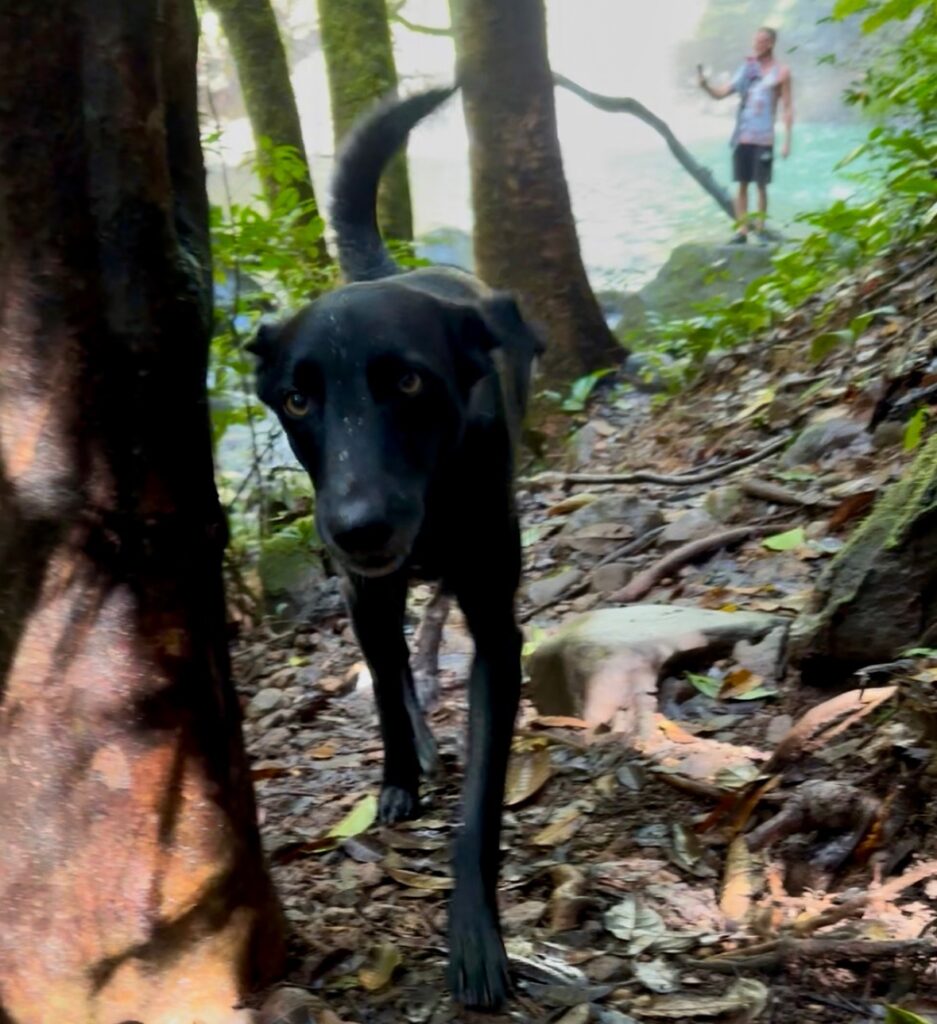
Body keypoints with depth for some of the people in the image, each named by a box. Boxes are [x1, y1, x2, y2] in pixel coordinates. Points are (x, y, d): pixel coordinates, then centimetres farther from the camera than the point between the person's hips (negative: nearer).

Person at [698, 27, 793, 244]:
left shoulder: (781, 72, -1)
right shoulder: (746, 69, 9)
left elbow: (787, 108, -2)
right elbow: (720, 93, 7)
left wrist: (787, 140, -8)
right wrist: (705, 84, -13)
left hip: (764, 139, -3)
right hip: (742, 137, 3)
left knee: (761, 185, 0)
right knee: (742, 184, 3)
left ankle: (760, 230, 8)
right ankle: (742, 230, 6)